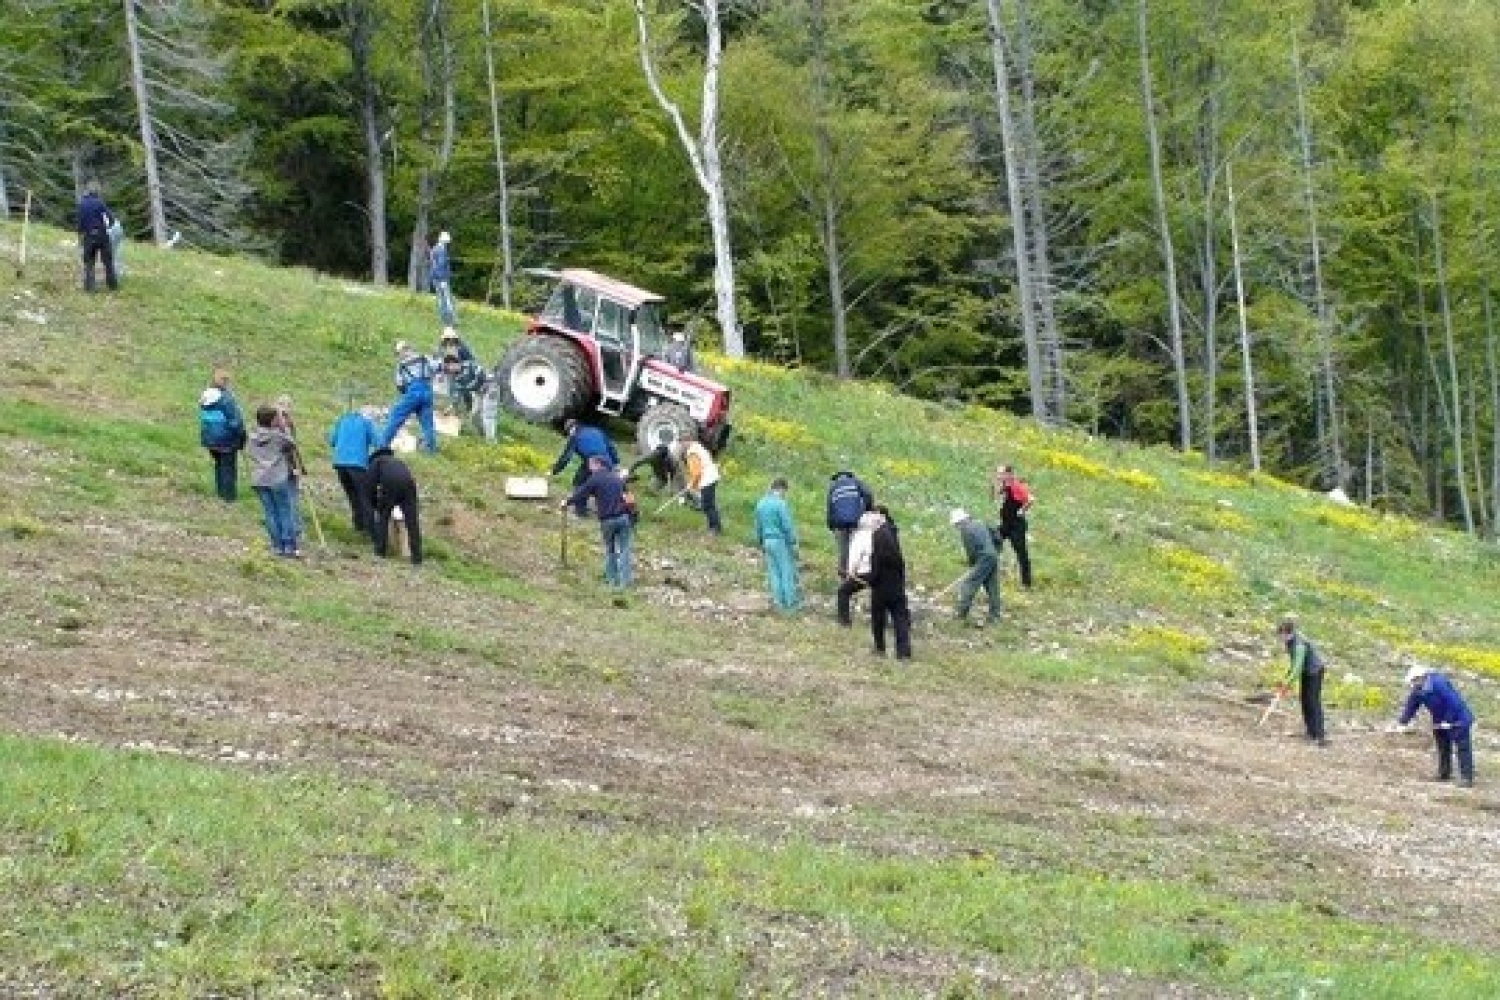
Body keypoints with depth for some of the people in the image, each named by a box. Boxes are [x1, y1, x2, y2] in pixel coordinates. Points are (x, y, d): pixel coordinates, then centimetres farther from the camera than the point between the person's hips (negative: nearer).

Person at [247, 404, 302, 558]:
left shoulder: (253, 436, 6)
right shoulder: (278, 435, -9)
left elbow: (249, 453, 14)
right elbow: (292, 447, 1)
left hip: (259, 480, 5)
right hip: (278, 478, -5)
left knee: (271, 513, 9)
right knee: (285, 512, 1)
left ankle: (278, 546, 9)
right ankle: (289, 547, -1)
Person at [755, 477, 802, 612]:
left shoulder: (761, 504, 6)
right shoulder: (780, 504, -17)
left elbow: (758, 525, 15)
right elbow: (787, 526, -17)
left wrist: (760, 542, 24)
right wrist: (793, 543, -11)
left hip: (768, 541, 7)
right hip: (781, 541, -7)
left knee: (774, 572, 12)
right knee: (788, 572, 2)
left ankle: (779, 601, 15)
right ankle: (790, 602, 6)